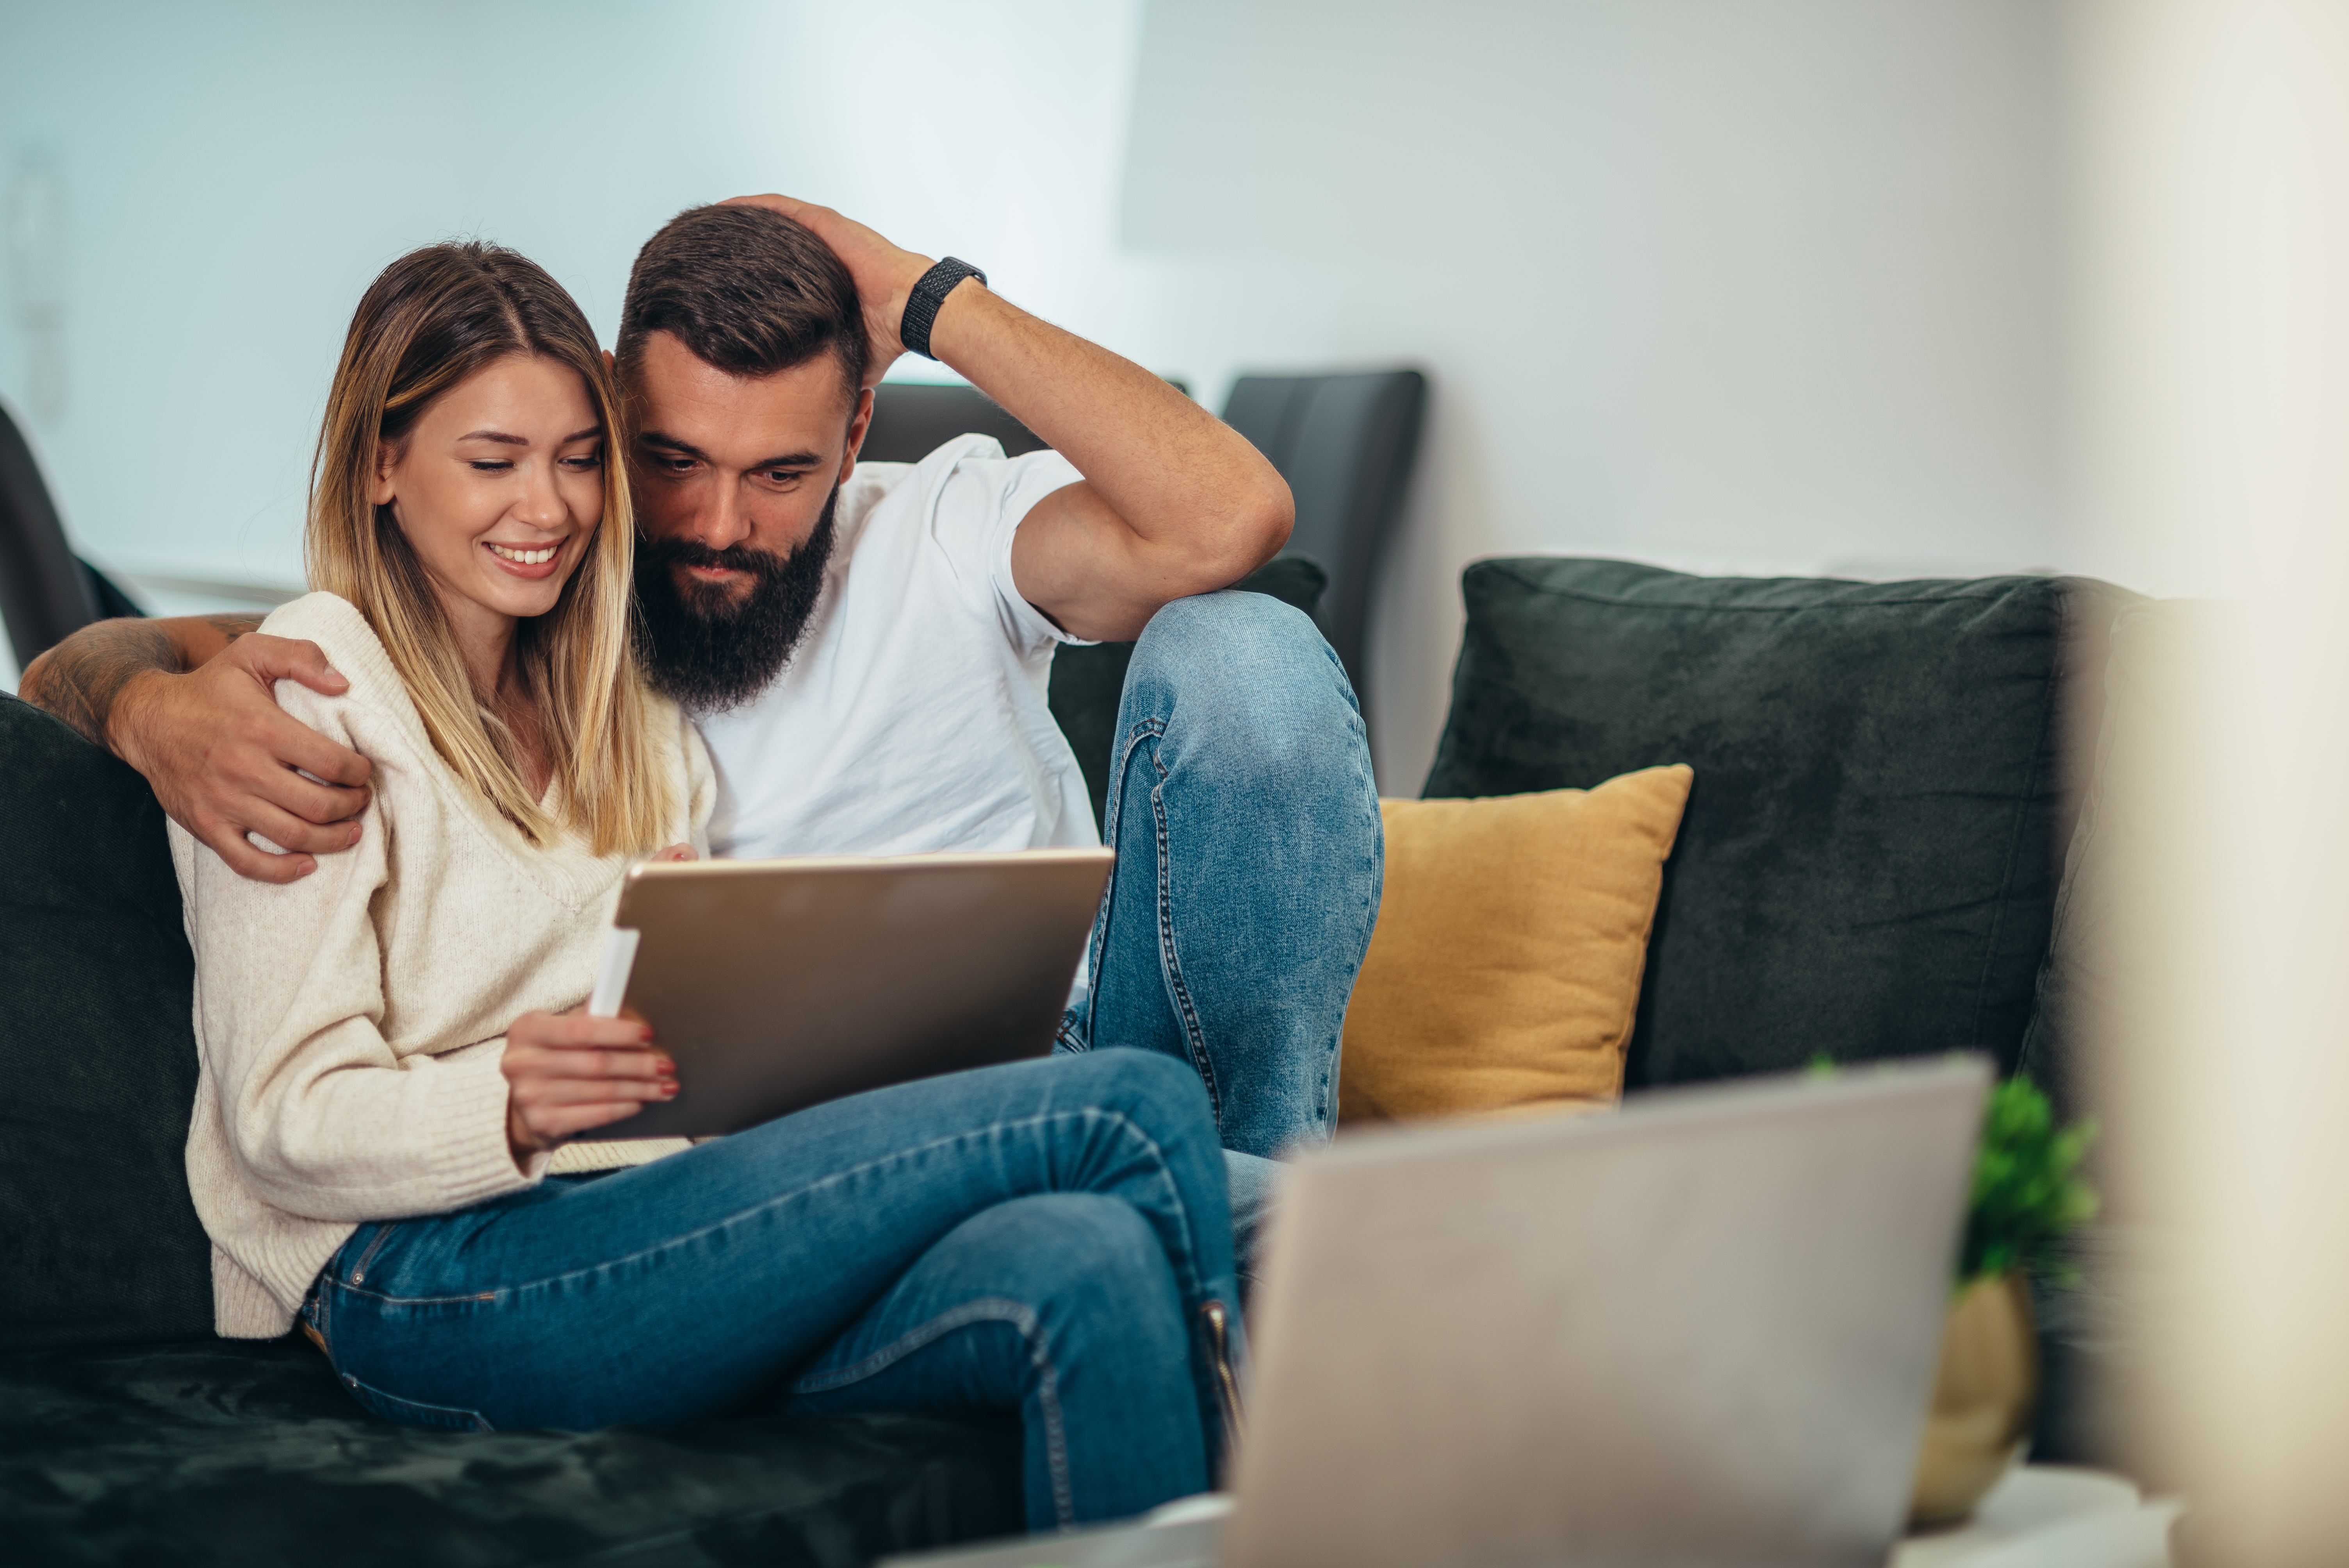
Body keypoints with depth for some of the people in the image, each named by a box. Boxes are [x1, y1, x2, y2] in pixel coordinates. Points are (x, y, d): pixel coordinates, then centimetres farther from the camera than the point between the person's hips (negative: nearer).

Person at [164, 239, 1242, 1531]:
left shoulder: (622, 701, 25)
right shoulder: (308, 694, 1)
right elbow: (292, 1121, -6)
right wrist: (507, 1106, -26)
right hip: (430, 1282, -6)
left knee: (1086, 1264, -31)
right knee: (1133, 1108, -22)